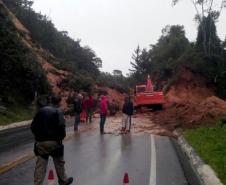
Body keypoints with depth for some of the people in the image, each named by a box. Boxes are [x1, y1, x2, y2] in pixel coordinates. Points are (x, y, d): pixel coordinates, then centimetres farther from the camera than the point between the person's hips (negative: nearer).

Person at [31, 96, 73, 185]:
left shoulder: (41, 111, 9)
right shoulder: (58, 112, -6)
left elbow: (33, 126, 10)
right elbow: (61, 126, -17)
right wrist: (61, 137, 1)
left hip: (40, 142, 4)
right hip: (53, 141, -3)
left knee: (40, 166, 7)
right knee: (59, 163, 17)